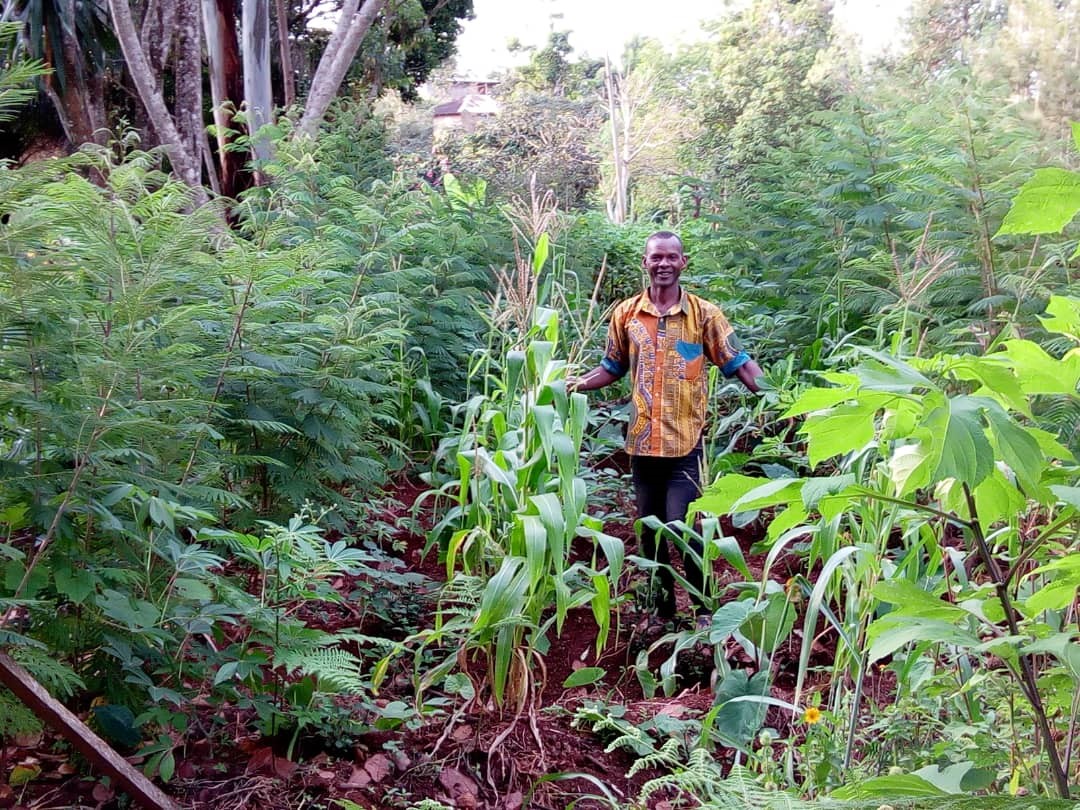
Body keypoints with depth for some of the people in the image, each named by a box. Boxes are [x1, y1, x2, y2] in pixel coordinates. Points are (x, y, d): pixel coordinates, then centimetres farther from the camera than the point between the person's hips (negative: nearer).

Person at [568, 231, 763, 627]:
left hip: (686, 443, -3)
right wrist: (577, 383, 1)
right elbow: (612, 368, 16)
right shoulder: (625, 314, 5)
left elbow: (738, 364, -2)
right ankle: (662, 604, 28)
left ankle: (703, 607, 12)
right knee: (649, 529, 12)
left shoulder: (704, 313, -2)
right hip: (642, 442, 3)